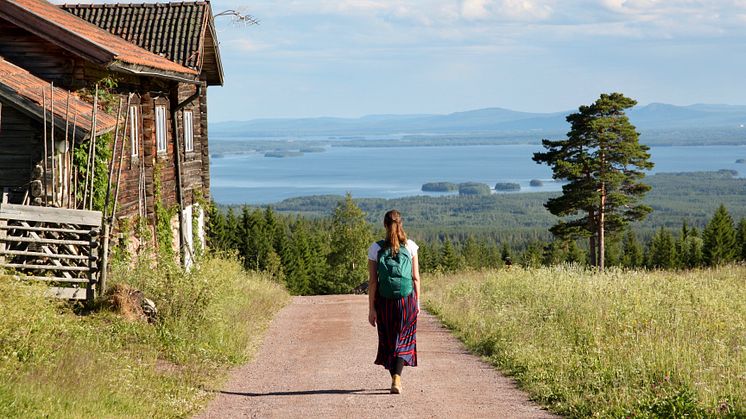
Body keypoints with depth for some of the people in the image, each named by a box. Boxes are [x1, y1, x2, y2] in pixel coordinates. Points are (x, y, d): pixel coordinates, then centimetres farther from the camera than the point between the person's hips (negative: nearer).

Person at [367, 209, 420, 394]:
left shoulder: (376, 249, -3)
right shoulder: (410, 246, -2)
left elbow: (372, 281, -4)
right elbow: (416, 278, -1)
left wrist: (371, 309, 0)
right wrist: (417, 302, 9)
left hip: (385, 301, 0)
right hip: (407, 299, 0)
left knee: (388, 342, 16)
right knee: (404, 340, 7)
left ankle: (395, 379, 23)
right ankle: (397, 378, -13)